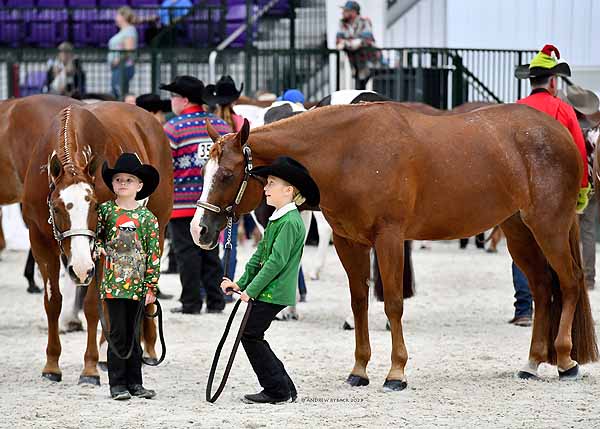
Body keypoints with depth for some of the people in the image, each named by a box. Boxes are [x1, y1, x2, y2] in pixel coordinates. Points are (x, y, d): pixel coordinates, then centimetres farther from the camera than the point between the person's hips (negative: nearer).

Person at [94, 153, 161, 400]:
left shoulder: (147, 217, 2)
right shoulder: (105, 210, 0)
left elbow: (154, 253, 2)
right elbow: (96, 234, 14)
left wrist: (151, 286, -2)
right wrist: (100, 249, -8)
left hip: (138, 284, 1)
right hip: (114, 282, -1)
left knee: (133, 334, 9)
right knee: (118, 333, -1)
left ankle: (134, 382, 15)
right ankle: (118, 384, 5)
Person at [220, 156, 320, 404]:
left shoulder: (290, 222, -17)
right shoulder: (277, 219, 16)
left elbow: (277, 261, -21)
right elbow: (260, 255, 19)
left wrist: (251, 290, -19)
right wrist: (241, 283, 12)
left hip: (274, 292, -10)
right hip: (267, 291, 10)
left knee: (250, 335, -7)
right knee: (252, 337, 11)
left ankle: (277, 390, -1)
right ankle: (284, 387, 16)